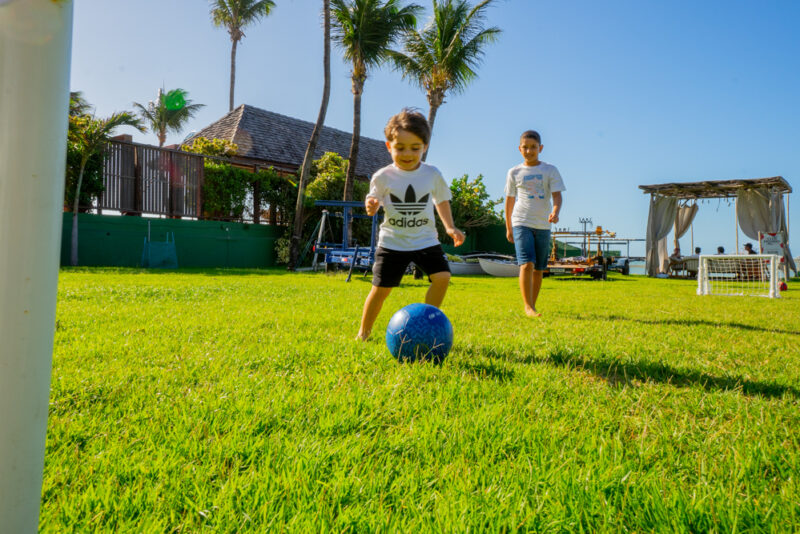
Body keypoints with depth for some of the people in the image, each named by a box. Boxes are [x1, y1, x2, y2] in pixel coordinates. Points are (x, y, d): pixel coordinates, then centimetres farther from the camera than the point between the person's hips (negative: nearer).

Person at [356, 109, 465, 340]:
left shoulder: (432, 175, -1)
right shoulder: (383, 177, -6)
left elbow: (442, 201, 14)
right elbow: (373, 200, 4)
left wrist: (450, 227, 5)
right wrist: (370, 206, -20)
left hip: (425, 240, 2)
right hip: (392, 242, -1)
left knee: (442, 277, -14)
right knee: (381, 287, -1)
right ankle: (363, 332, 19)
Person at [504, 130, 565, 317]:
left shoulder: (550, 170, 5)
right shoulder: (514, 172, 7)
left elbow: (557, 195, -2)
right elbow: (509, 200, 13)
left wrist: (555, 212, -24)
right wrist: (508, 228, 15)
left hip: (543, 225, 2)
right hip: (521, 223, -2)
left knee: (539, 269, 6)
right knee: (526, 264, -17)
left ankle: (532, 304, 19)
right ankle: (528, 307, -15)